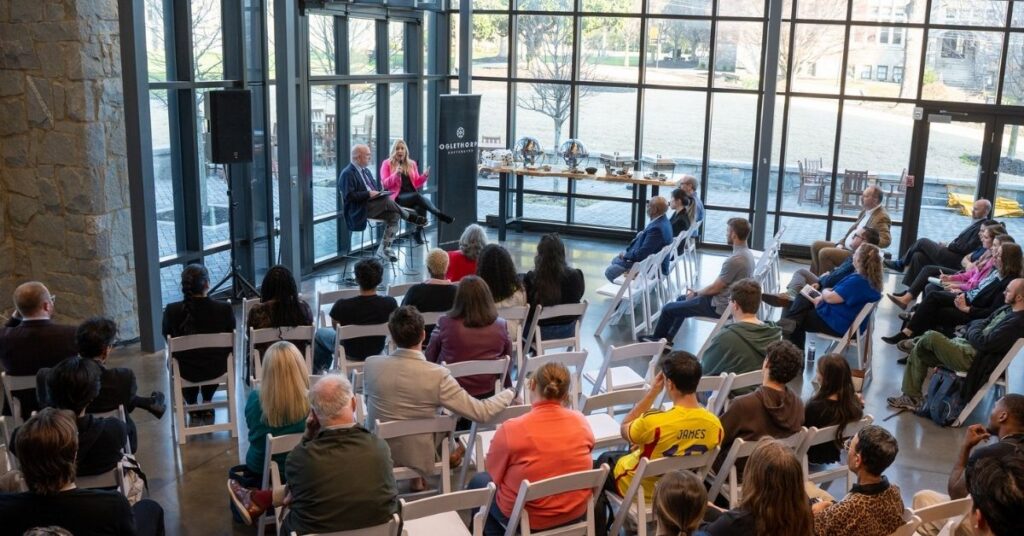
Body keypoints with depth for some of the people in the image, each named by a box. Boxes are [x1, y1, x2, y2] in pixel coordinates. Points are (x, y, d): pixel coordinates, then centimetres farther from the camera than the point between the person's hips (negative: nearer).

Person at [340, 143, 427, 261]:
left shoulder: (366, 170, 19)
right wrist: (368, 194, -20)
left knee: (394, 215, -18)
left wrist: (379, 192, 3)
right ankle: (412, 217, -11)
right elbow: (349, 196, -18)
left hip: (374, 205, 8)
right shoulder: (347, 174, -9)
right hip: (360, 209, -8)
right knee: (388, 201, -28)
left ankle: (387, 248, -18)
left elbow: (375, 187, 26)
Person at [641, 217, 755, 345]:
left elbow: (714, 288, -20)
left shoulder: (734, 260, -29)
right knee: (682, 299, 26)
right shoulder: (747, 253, 3)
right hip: (727, 301, 10)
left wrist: (696, 293, -1)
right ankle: (667, 338, 30)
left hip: (718, 306, -10)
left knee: (668, 309, 4)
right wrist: (697, 293, 10)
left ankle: (657, 338, 28)